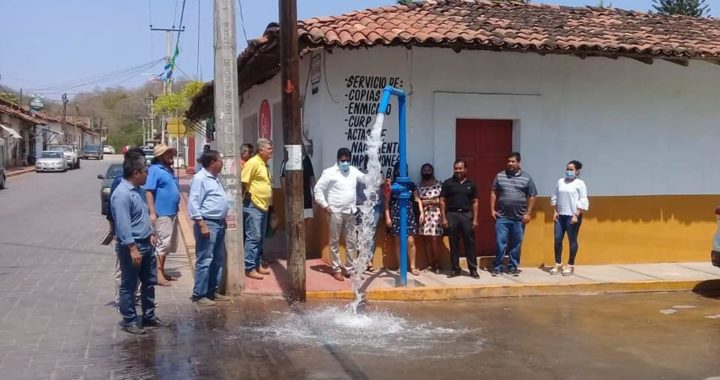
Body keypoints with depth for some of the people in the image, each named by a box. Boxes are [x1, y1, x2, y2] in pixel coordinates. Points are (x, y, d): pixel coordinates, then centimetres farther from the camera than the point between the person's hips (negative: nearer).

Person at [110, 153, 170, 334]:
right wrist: (133, 248, -26)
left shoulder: (139, 190, 9)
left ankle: (149, 317, 27)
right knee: (129, 286, 3)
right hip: (131, 246, -10)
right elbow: (123, 224, -24)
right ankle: (129, 321, 12)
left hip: (146, 244, 10)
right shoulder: (121, 194, -21)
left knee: (149, 282, 16)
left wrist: (151, 234, 15)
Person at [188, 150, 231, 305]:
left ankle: (212, 291, 22)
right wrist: (202, 225, -22)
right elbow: (193, 204, -19)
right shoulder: (199, 179, -14)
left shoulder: (214, 178, 15)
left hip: (219, 224, 10)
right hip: (208, 224, -10)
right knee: (205, 261, -6)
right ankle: (199, 294, 1)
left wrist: (223, 220, 21)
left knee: (218, 260, 14)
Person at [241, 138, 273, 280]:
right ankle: (249, 268, -3)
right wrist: (247, 196, -11)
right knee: (253, 237, -7)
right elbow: (243, 182, -18)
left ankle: (257, 265, 23)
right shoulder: (253, 163, -14)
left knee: (260, 238, 14)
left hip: (263, 206, 9)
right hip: (253, 206, -9)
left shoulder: (265, 164, 14)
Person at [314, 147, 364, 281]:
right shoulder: (329, 172, -5)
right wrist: (324, 205, -11)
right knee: (334, 242, 4)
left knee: (352, 242, 7)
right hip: (335, 212, -5)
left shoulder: (354, 171, 10)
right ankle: (336, 269, 13)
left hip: (350, 212, 5)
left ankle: (350, 269, 17)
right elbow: (318, 188, -5)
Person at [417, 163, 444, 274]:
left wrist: (428, 201, -9)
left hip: (436, 214, -3)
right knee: (428, 240, 4)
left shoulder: (439, 184, 2)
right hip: (425, 215, 3)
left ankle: (437, 264, 4)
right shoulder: (420, 186, 10)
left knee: (435, 240, -7)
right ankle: (431, 264, 10)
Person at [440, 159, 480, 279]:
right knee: (454, 244, 4)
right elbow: (442, 201, 2)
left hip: (466, 215, 1)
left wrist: (475, 219, 1)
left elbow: (474, 202, 9)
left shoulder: (471, 184, 8)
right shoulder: (447, 183, 3)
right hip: (452, 215, -1)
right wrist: (444, 218, -5)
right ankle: (456, 269, 13)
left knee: (470, 243, 1)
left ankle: (473, 269, 7)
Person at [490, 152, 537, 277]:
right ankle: (497, 267, 5)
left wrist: (528, 213, -3)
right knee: (500, 242, -3)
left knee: (516, 244, 8)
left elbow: (532, 196, 3)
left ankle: (513, 267, 18)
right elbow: (494, 193, 9)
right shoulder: (499, 176, 5)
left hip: (519, 218, 0)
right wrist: (492, 209, 1)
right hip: (502, 216, 0)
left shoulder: (527, 178, 2)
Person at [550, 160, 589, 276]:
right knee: (557, 239, 3)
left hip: (573, 216, -5)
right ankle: (558, 264, 13)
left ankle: (570, 266, 10)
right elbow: (555, 197, 15)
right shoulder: (560, 181, 11)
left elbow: (583, 202, -9)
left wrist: (576, 215, -15)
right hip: (560, 215, 5)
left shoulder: (580, 183, -4)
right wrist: (555, 212, 6)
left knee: (572, 240, 2)